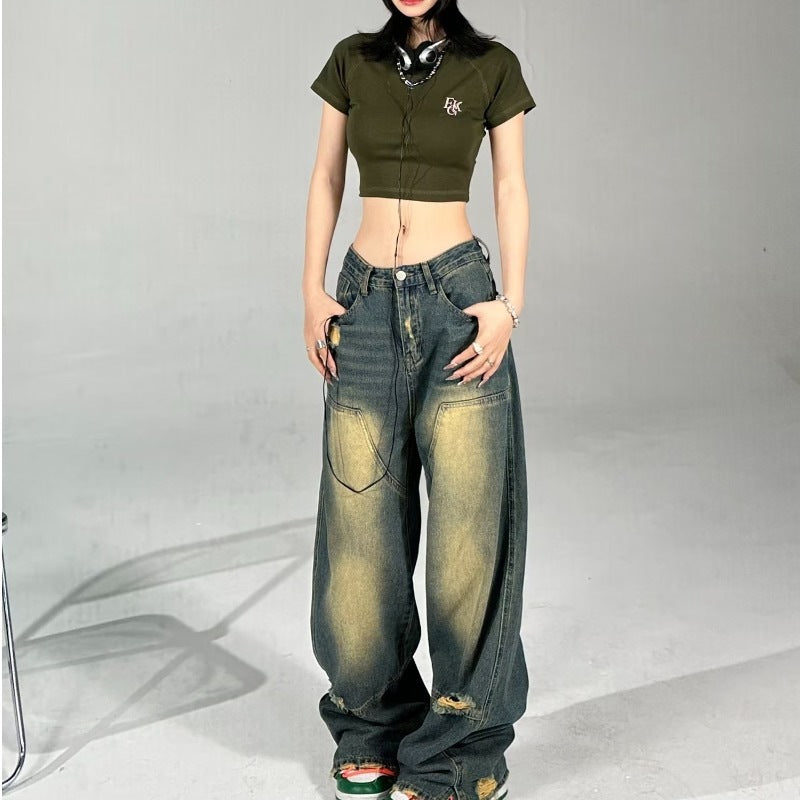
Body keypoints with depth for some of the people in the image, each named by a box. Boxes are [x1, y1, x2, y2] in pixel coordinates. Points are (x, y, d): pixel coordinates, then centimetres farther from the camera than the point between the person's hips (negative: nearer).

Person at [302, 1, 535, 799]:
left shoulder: (491, 67, 3)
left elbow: (511, 192, 2)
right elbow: (326, 179, 11)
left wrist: (508, 305, -9)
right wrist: (312, 291, 1)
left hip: (456, 297, -2)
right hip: (367, 303, 3)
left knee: (465, 519, 0)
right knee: (361, 520, 6)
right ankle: (377, 727, 24)